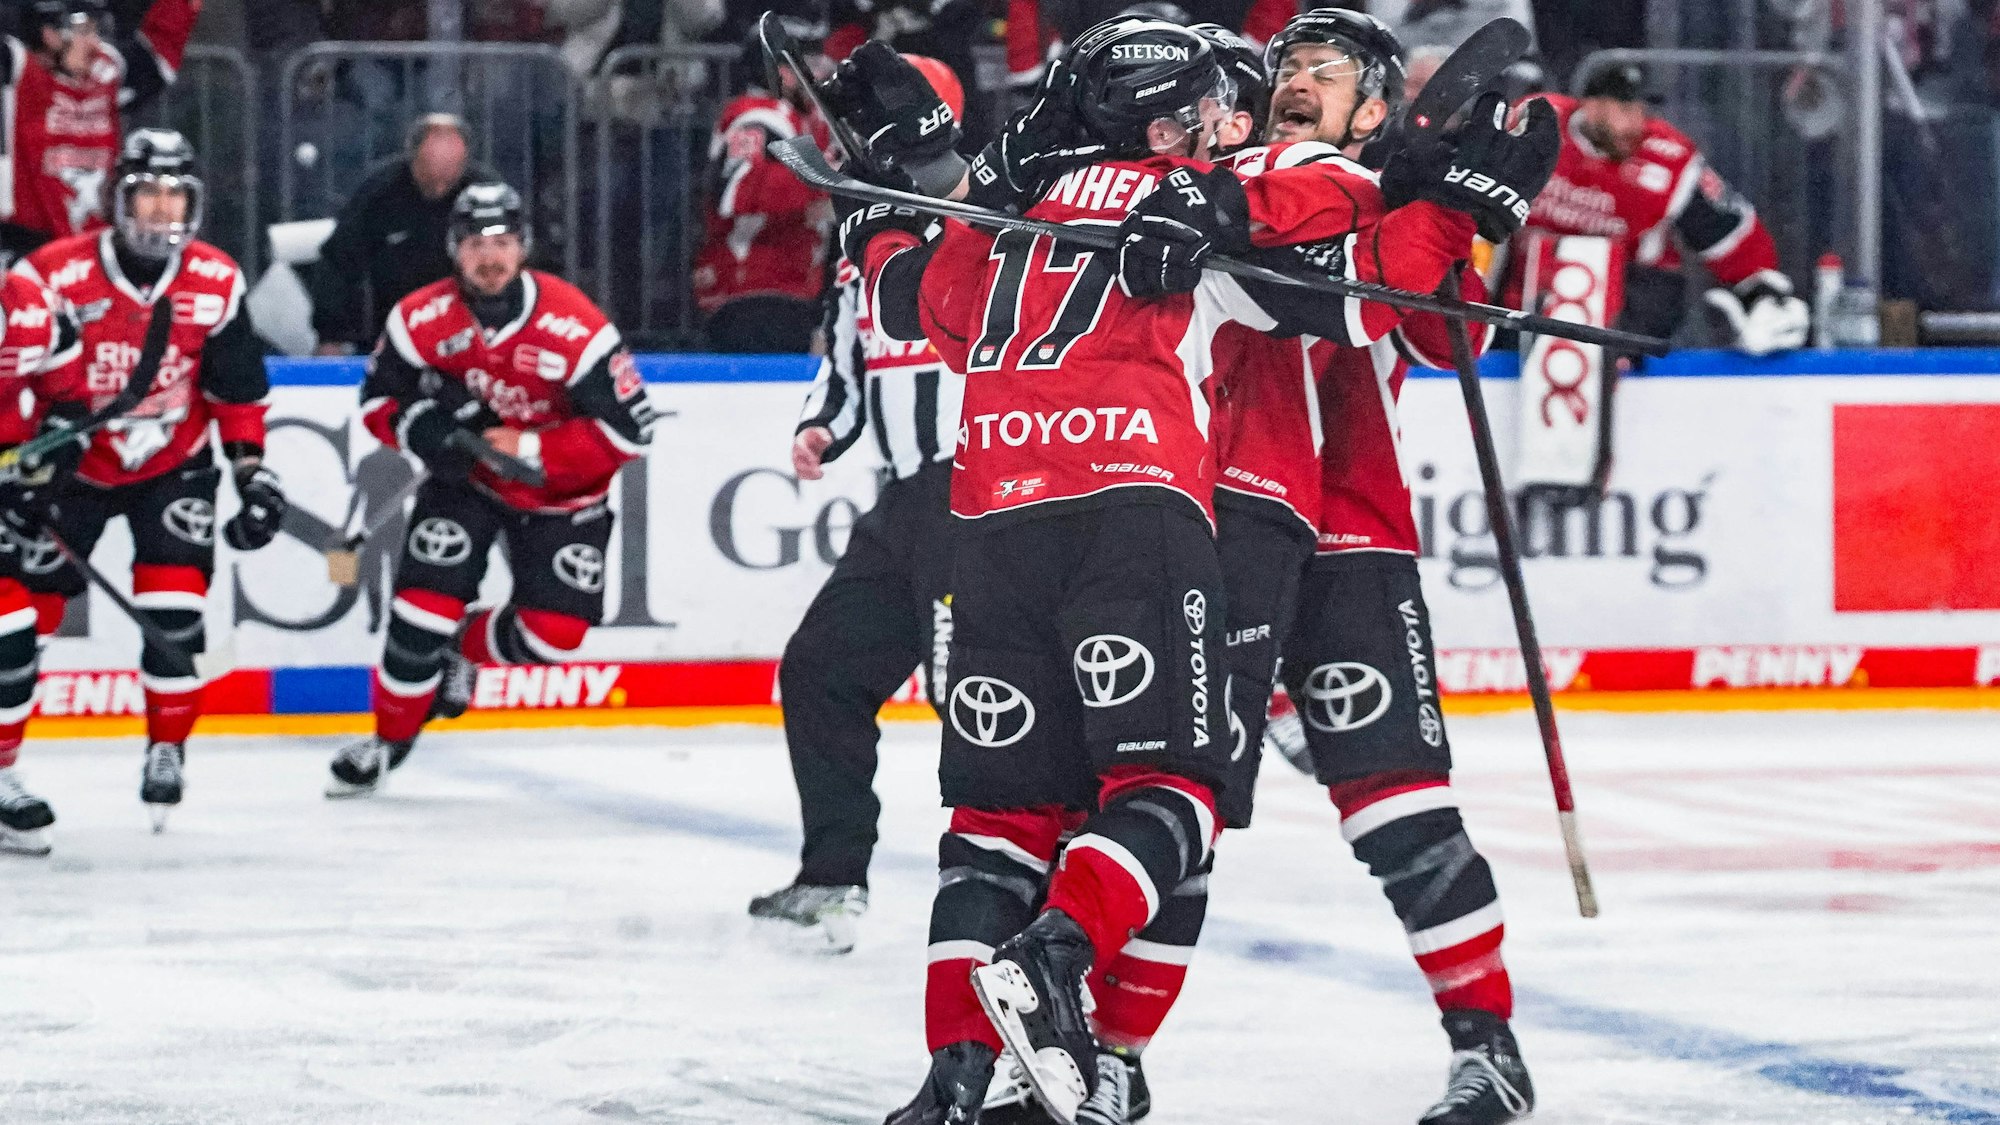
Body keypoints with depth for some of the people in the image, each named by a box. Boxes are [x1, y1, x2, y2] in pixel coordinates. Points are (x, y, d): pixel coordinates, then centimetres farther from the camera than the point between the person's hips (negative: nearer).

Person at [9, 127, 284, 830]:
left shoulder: (216, 283, -8)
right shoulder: (52, 277, -19)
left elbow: (237, 392, 3)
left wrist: (253, 473, 0)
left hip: (172, 466, 1)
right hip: (69, 463, -1)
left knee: (173, 613, -10)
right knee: (25, 608, -5)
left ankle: (168, 750, 8)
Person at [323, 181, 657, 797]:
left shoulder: (573, 327, -27)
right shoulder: (423, 319, -16)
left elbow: (629, 429, -23)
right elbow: (379, 399, -2)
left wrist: (530, 448, -27)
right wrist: (423, 429, -24)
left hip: (559, 489, -1)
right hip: (466, 477, 1)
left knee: (553, 630, -10)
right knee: (425, 603, -13)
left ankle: (464, 646, 22)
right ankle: (390, 739, 7)